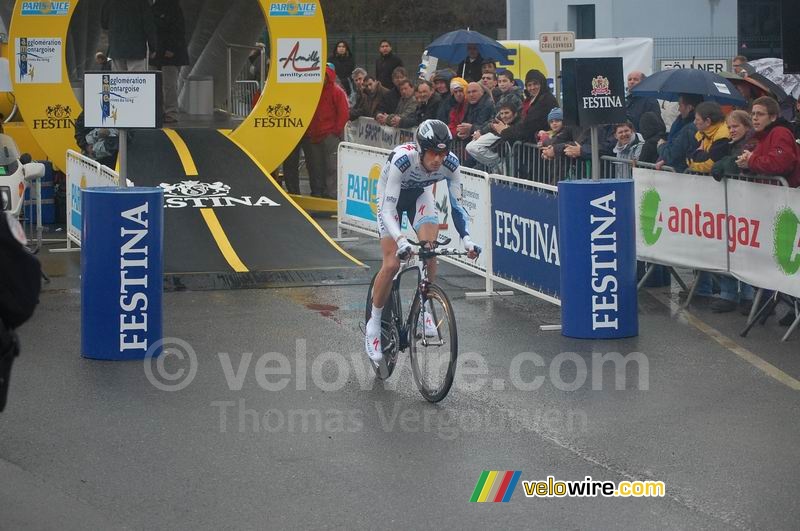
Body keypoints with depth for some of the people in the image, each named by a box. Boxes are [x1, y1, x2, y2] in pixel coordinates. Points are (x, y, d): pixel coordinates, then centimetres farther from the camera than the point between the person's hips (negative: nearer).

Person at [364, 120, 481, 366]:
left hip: (420, 194, 3)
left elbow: (456, 205, -21)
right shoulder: (402, 159, -39)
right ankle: (374, 323, 2)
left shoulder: (450, 163, -28)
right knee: (392, 264, -14)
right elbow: (388, 209, -40)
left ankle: (423, 309, 0)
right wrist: (400, 240, -54)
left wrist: (466, 238, -36)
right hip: (391, 196, -3)